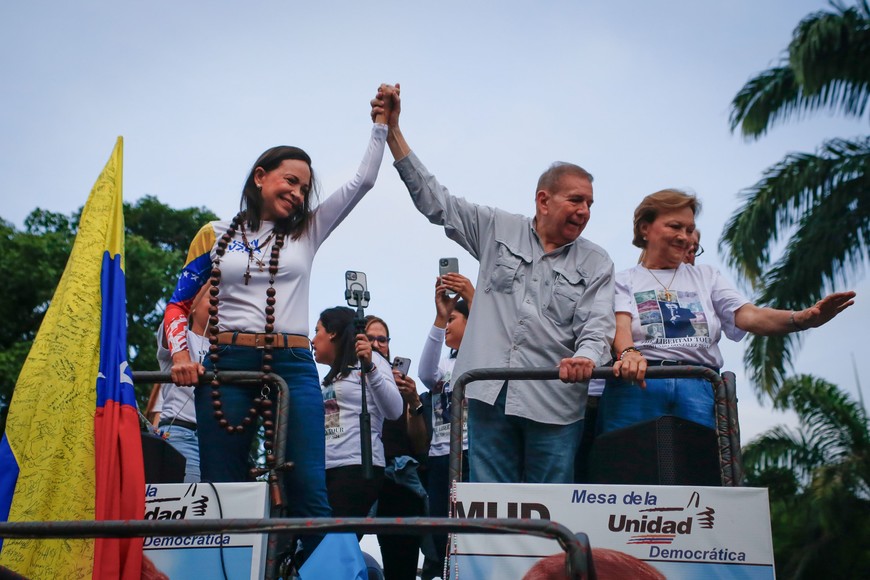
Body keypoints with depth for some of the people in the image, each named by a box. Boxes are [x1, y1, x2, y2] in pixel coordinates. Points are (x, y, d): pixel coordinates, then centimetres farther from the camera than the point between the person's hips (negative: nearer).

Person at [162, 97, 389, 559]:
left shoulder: (306, 232, 15)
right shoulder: (216, 235, 13)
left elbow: (362, 181, 13)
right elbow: (178, 304, 11)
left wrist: (381, 125, 10)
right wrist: (180, 355, -5)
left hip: (292, 365, 0)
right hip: (226, 364, 0)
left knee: (309, 490, -9)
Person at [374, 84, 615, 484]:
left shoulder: (596, 264, 9)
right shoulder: (497, 230, 10)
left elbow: (597, 325, -1)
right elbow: (435, 201, 9)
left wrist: (586, 357, -26)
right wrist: (392, 132, 4)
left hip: (554, 404, 0)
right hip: (491, 394, 1)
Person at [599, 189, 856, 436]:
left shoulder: (706, 276, 23)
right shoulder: (624, 280, 14)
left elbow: (749, 316, 7)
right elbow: (620, 325, -5)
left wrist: (803, 318, -12)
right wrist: (629, 353, -29)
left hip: (699, 388, 2)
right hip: (637, 382, -2)